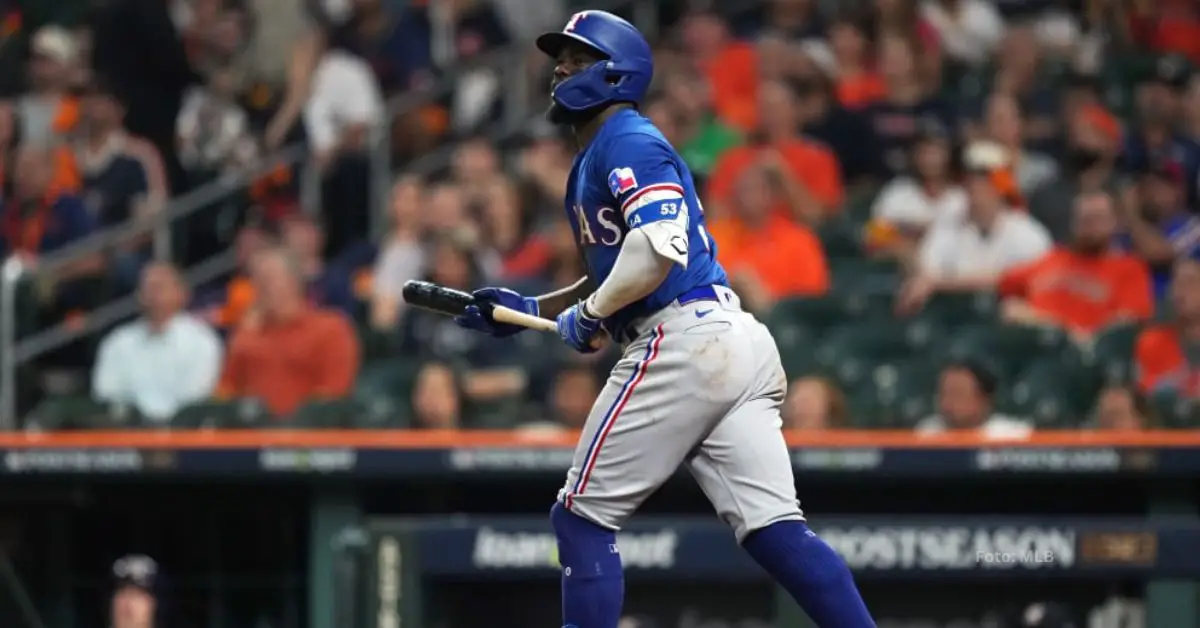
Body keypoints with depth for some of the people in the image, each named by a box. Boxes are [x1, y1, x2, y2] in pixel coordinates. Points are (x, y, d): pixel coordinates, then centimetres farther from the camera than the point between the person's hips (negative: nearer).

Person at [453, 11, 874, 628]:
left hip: (682, 341, -10)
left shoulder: (625, 140, -4)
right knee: (774, 528, -1)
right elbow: (617, 274, 34)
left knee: (583, 517, -2)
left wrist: (589, 314, -11)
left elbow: (661, 245, -20)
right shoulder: (594, 159, 27)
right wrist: (531, 310, 24)